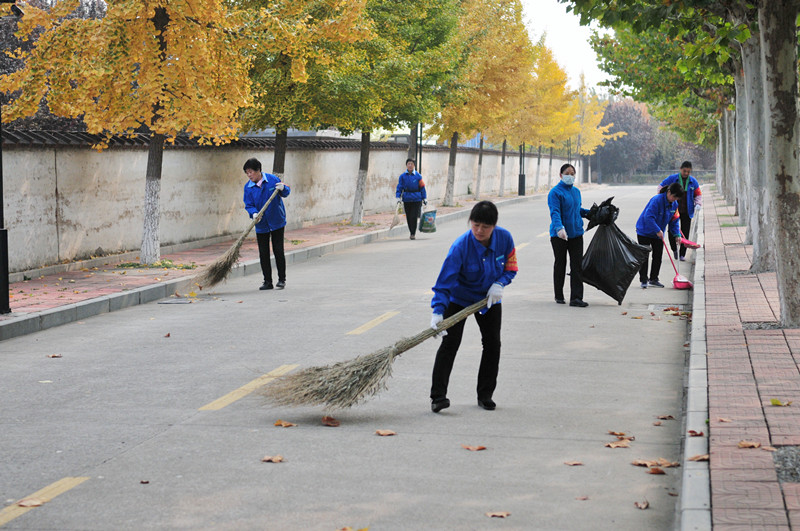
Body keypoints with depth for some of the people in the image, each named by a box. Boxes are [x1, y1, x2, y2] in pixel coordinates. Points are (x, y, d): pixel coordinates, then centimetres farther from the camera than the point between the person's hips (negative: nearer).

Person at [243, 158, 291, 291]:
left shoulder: (272, 179, -8)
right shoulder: (248, 187, -2)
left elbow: (286, 192, 2)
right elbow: (248, 205, -4)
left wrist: (283, 188, -21)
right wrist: (254, 213, -24)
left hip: (277, 221, -2)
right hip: (261, 225, 2)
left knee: (278, 251, -1)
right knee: (263, 253, 4)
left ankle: (282, 279, 11)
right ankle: (267, 282, 12)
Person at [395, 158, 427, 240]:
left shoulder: (418, 176, 0)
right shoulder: (402, 176, 2)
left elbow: (422, 187, 5)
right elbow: (399, 187, 4)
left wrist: (424, 198, 4)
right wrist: (398, 197, -8)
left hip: (416, 200, -2)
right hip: (406, 200, 2)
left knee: (413, 217, -10)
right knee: (408, 218, 8)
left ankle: (413, 234, -3)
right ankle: (411, 232, 23)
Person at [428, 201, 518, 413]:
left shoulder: (504, 238, -19)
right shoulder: (461, 246, -30)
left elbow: (511, 267, -3)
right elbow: (444, 281, -31)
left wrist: (499, 284, -23)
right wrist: (438, 312, -41)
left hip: (490, 299, 4)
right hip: (459, 298, -4)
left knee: (492, 344, 4)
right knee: (449, 344, -11)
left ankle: (485, 395, 17)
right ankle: (438, 396, -11)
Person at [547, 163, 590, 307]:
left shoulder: (576, 191, 13)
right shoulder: (555, 192, -10)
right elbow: (555, 213, -22)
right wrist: (559, 228, -36)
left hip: (576, 233, 5)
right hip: (559, 235, -5)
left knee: (578, 265, -4)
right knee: (560, 265, 8)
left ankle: (576, 298, -7)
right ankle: (559, 296, 23)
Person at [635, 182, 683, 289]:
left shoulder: (674, 204, -4)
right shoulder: (656, 200, -28)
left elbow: (674, 221, 6)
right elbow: (648, 217, -33)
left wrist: (676, 235, -6)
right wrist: (658, 230, -34)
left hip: (658, 233, 7)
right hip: (644, 231, -7)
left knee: (658, 256, 6)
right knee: (644, 256, -5)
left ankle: (653, 279, 16)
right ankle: (643, 280, 0)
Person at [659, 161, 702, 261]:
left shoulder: (693, 181, 5)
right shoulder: (672, 179, -2)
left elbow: (698, 195, 12)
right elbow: (661, 187, 6)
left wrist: (698, 204, -8)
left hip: (687, 212, 1)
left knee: (685, 233, 1)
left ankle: (682, 254, 10)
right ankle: (674, 250, 21)